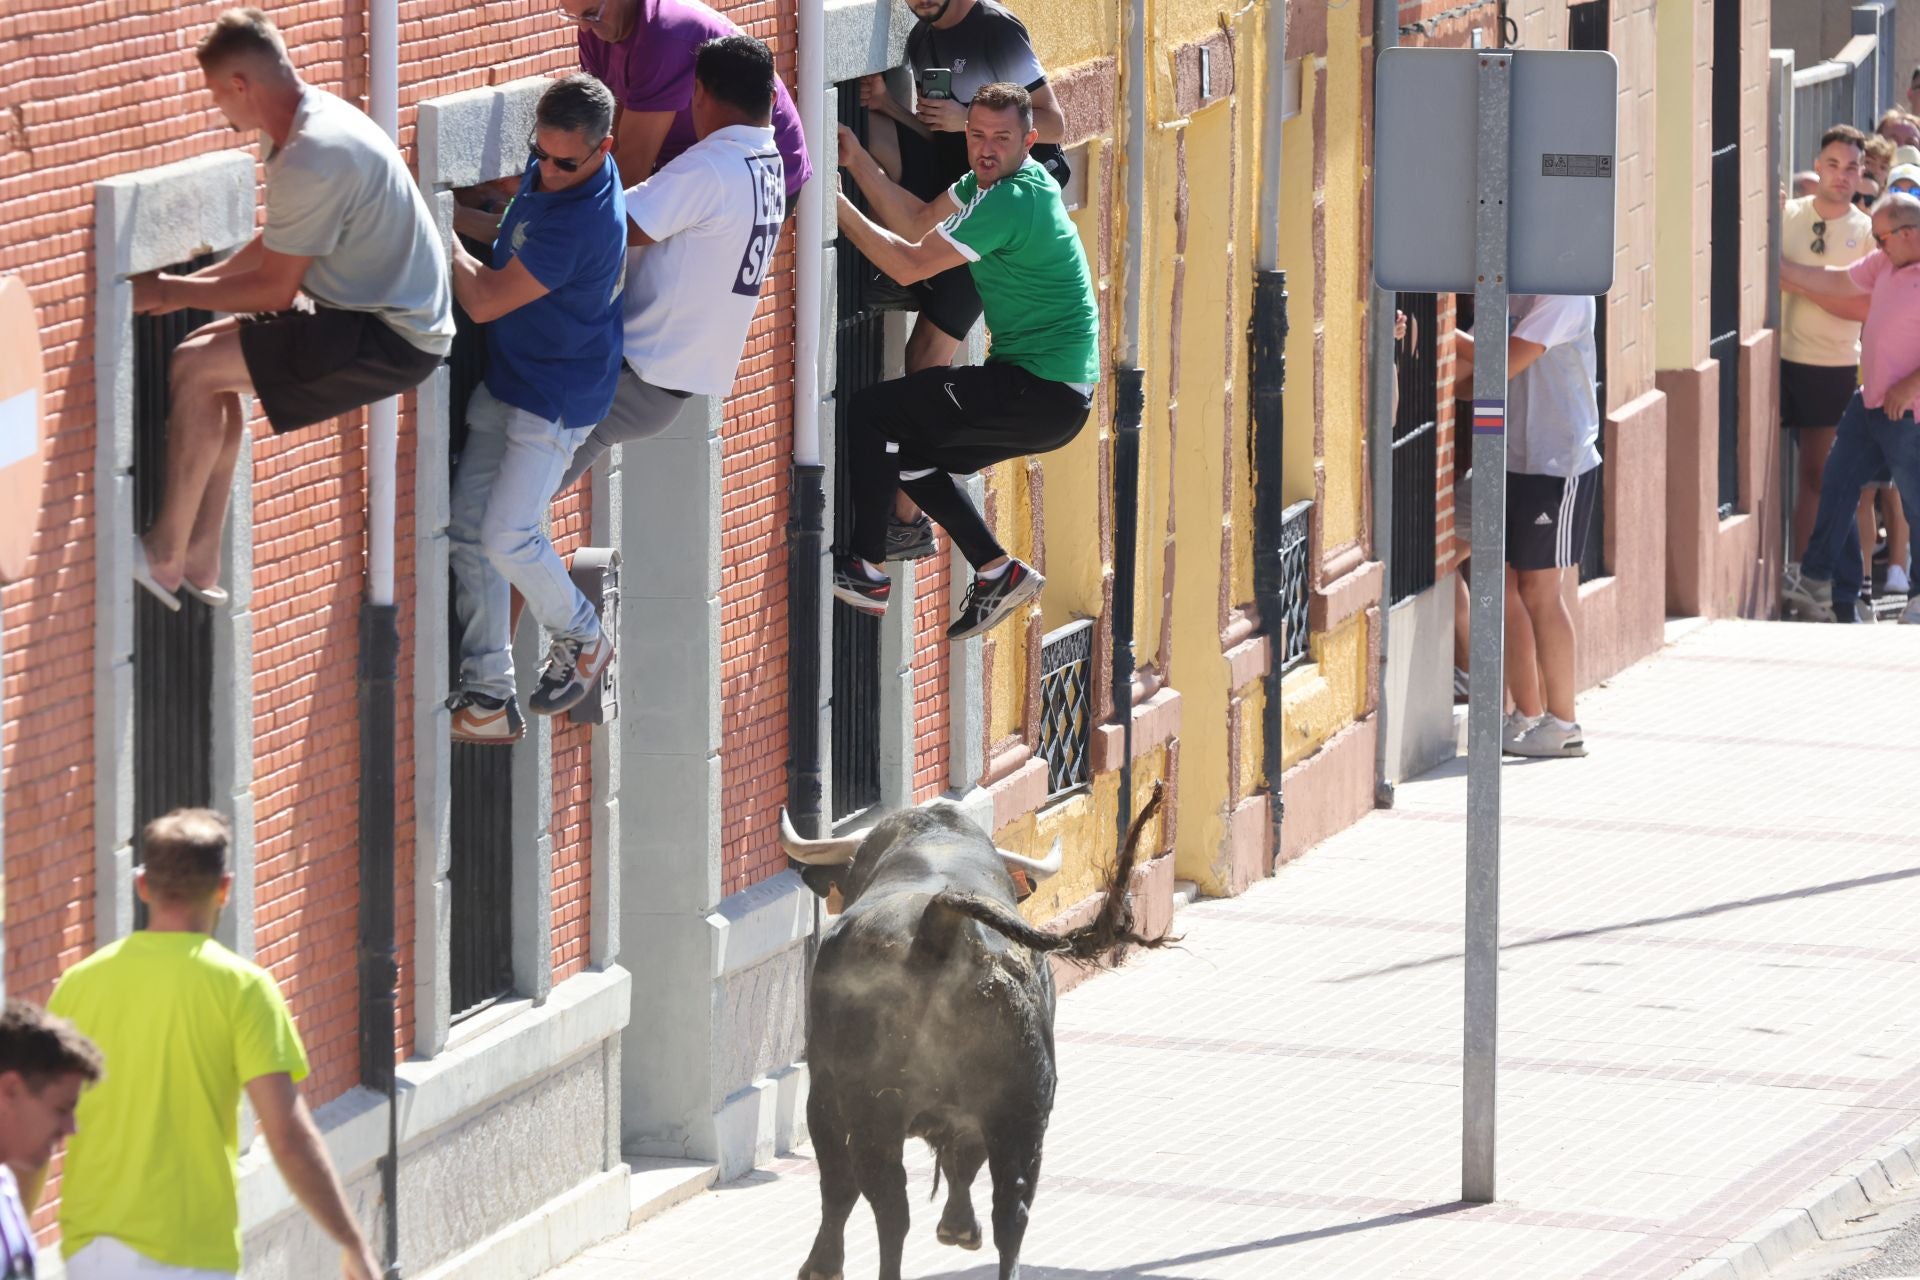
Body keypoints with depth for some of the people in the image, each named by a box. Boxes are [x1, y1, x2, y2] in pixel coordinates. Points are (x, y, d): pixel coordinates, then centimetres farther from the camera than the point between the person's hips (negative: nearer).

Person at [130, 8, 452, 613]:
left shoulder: (312, 159, -24)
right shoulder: (317, 118, 8)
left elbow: (275, 289, -17)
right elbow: (277, 247, 20)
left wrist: (171, 292, -6)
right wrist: (191, 285, 11)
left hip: (391, 340, -10)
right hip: (388, 316, 10)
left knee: (197, 368, -13)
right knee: (211, 352, 14)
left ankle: (165, 557, -2)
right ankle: (201, 560, 14)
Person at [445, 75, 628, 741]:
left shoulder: (583, 221, -28)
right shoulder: (547, 173, -1)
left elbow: (485, 301, -24)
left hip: (556, 396, -9)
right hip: (507, 380, 9)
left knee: (508, 536, -11)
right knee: (470, 528, 4)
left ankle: (582, 639, 17)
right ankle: (488, 695, 7)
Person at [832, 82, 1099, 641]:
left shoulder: (1012, 201, -21)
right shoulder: (991, 178, 10)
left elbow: (908, 264, -20)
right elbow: (919, 223, 12)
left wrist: (837, 207, -14)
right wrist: (859, 163, 4)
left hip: (1041, 395, -10)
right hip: (1058, 397, 10)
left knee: (871, 411, -7)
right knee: (910, 451, 22)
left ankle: (865, 570, -3)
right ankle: (998, 573, 20)